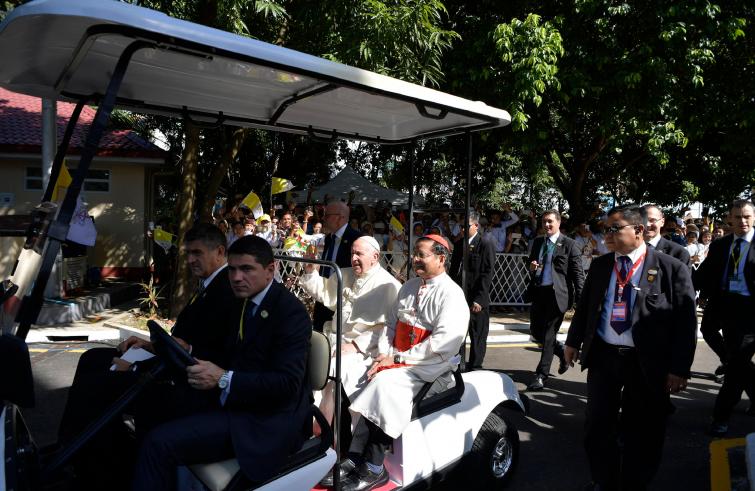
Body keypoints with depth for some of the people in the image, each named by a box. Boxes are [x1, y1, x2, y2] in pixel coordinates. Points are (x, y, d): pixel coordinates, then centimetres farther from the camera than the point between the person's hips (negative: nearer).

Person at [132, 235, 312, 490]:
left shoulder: (291, 311, -16)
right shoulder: (241, 300, 11)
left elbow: (288, 383, -23)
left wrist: (224, 379, -28)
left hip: (266, 420, -9)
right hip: (235, 400, 9)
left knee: (159, 443, -20)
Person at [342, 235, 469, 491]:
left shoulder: (451, 294, -8)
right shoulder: (409, 287, 15)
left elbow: (443, 343, -17)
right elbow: (391, 324, 15)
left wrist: (399, 358, -16)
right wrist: (384, 355, -3)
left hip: (430, 367, -6)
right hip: (396, 361, 7)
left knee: (384, 383, -29)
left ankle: (373, 469, -19)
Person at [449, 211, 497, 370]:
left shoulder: (486, 242, -7)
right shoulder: (459, 244, 13)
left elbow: (488, 272, -12)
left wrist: (479, 299, -16)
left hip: (477, 299, -6)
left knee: (477, 336, 5)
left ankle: (475, 367, 17)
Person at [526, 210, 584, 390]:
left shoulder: (569, 245, -5)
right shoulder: (538, 242, 12)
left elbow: (578, 273, -7)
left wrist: (581, 300, -13)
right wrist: (531, 267, -2)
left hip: (557, 294, -6)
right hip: (538, 292, 6)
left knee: (549, 334, -1)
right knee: (536, 331, 11)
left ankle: (541, 375, 7)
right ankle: (562, 352, 37)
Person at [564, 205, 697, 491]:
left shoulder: (671, 268, -7)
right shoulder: (599, 266, 6)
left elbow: (685, 321, -7)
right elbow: (585, 306, 16)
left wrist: (679, 368, -10)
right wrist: (573, 341, 17)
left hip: (647, 363, -3)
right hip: (602, 356, 4)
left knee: (642, 432, 11)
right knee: (597, 426, 10)